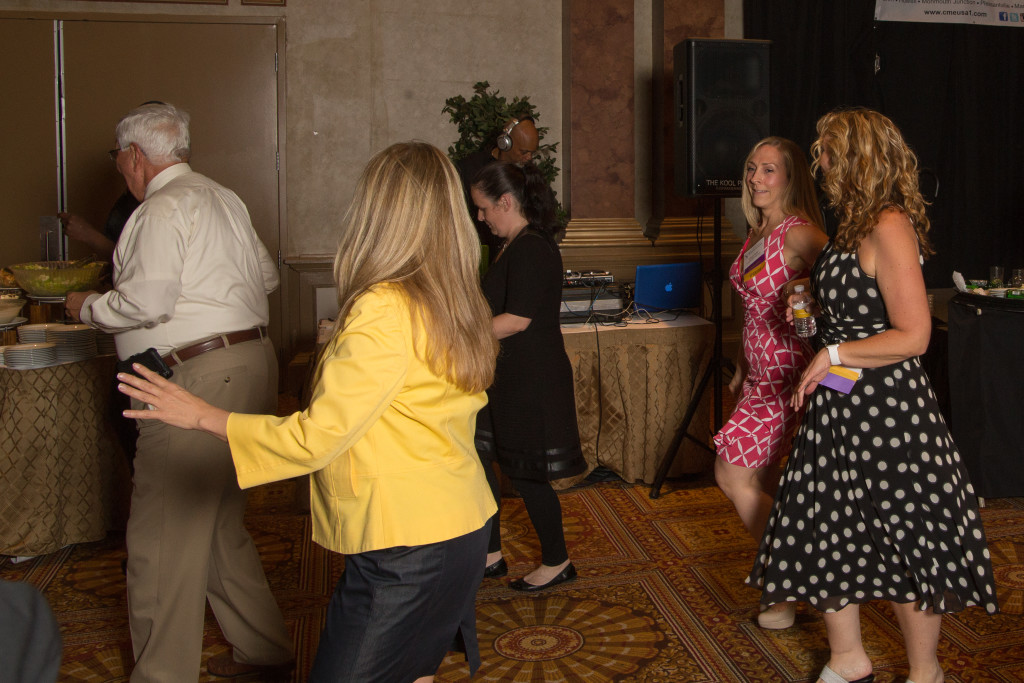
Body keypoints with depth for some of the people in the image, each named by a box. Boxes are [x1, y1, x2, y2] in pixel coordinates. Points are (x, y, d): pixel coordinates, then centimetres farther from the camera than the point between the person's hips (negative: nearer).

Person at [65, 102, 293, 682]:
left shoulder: (164, 208, -10)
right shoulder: (223, 197, 17)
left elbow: (145, 303, -19)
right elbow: (267, 275, 22)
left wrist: (87, 306, -1)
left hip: (202, 377, -10)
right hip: (250, 365, 10)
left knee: (163, 536, -1)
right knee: (219, 522, 19)